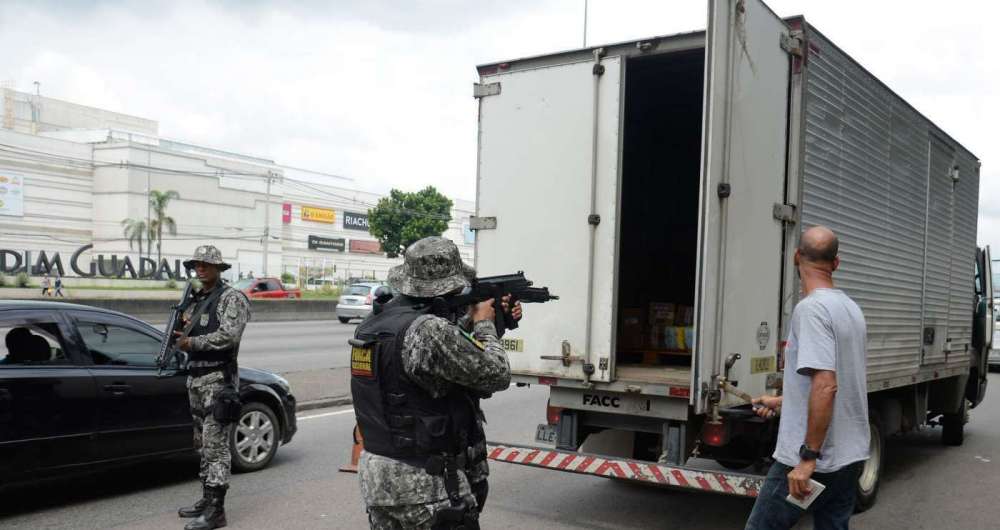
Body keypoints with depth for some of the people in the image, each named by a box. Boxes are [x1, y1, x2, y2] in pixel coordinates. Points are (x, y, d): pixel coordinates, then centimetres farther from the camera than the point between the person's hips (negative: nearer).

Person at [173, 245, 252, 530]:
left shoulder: (232, 298, -8)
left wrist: (192, 342, -13)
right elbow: (187, 335, 24)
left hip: (218, 380, -9)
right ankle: (207, 499, 24)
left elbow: (229, 335, -21)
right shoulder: (195, 300, 17)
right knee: (203, 444, 14)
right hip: (195, 379, 9)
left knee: (216, 446, -8)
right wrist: (181, 333, 1)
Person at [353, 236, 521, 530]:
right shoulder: (431, 331, -23)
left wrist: (472, 319, 17)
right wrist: (485, 323, 2)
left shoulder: (372, 325, 4)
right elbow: (496, 375, -13)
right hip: (428, 487, -8)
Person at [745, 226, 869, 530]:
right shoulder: (851, 308, 12)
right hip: (851, 456, 9)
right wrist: (782, 401, 31)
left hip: (813, 459, -9)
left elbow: (825, 385, -26)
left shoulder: (812, 308, -16)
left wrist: (808, 457, -24)